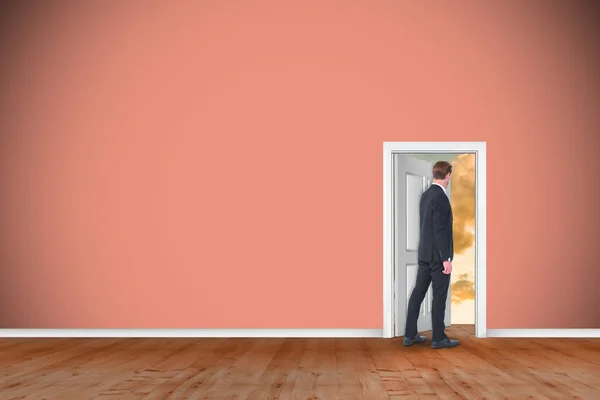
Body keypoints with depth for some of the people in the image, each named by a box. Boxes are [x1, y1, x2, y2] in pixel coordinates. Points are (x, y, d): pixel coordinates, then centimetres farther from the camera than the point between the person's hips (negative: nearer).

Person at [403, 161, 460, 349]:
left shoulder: (425, 194, 10)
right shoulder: (440, 197, -19)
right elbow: (440, 230, -22)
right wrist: (446, 259, -20)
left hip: (425, 253, 9)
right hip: (437, 255, -9)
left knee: (418, 292, 10)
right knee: (439, 296, 0)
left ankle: (410, 335, 14)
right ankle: (438, 338, 7)